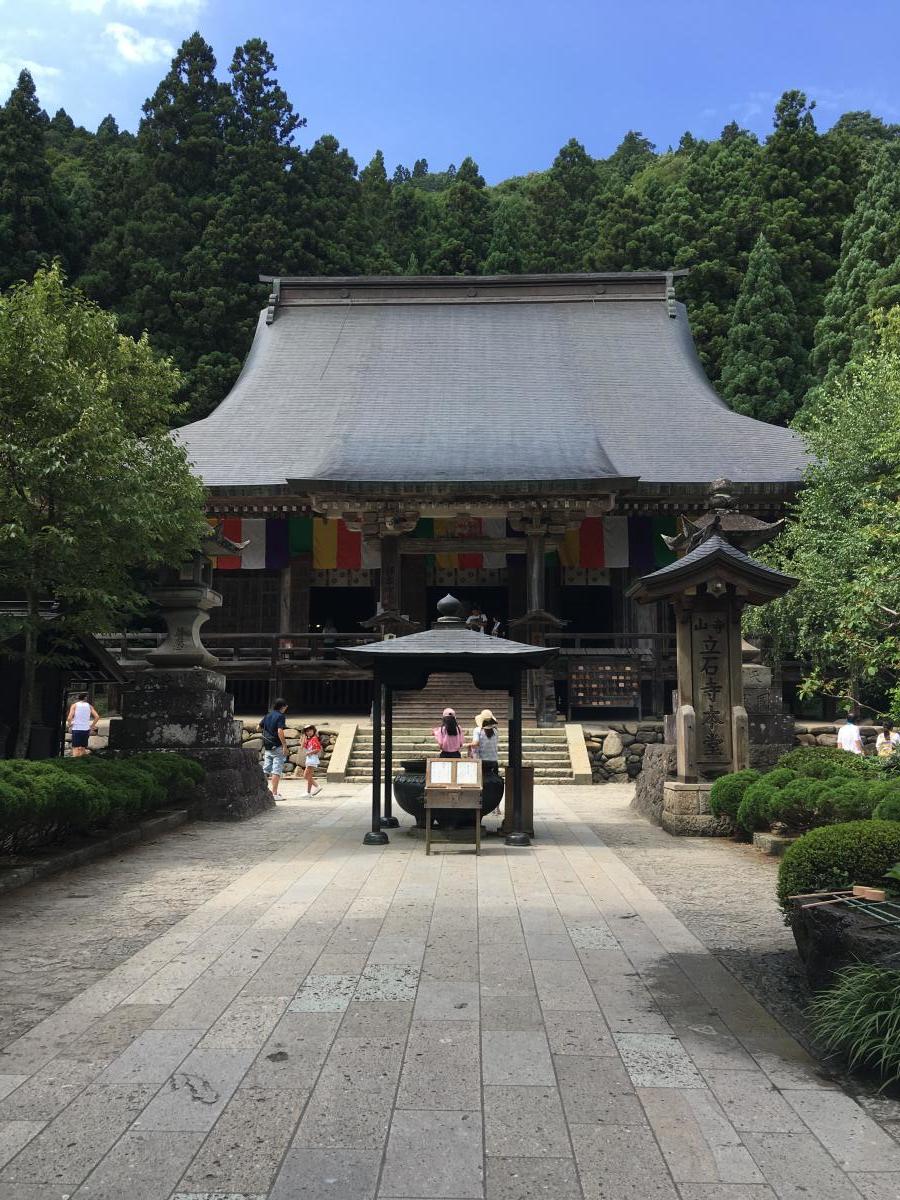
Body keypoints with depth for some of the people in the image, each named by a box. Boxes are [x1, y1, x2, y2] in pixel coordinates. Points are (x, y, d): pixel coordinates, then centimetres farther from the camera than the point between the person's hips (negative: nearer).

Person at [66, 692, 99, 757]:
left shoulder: (74, 705, -1)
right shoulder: (89, 706, 6)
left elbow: (69, 718, -14)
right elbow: (97, 717, -4)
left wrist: (69, 725, 3)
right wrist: (92, 726, 6)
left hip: (76, 729, -3)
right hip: (86, 729, 3)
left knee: (75, 748, -4)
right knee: (83, 748, 13)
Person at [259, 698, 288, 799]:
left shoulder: (268, 715, 11)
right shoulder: (280, 716, -10)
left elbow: (259, 727, 17)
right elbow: (280, 731, -20)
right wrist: (284, 746, -19)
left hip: (267, 747, 7)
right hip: (277, 747, -7)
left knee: (266, 770, 11)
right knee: (277, 770, -5)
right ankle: (274, 794, -7)